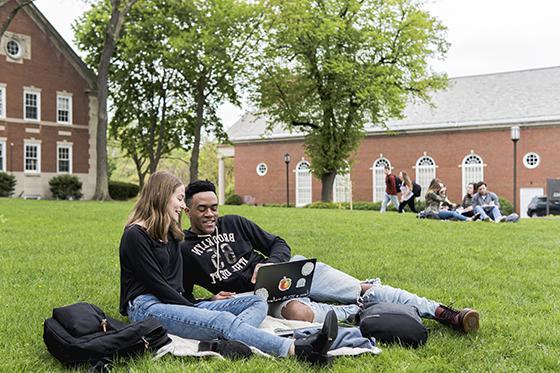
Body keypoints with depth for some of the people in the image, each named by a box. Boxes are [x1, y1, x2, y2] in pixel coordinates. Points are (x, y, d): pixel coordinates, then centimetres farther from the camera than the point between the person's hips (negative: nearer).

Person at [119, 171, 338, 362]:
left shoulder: (169, 234, 21)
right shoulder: (135, 235, -5)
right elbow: (156, 284, -11)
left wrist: (204, 303, 5)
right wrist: (193, 309, -8)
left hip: (177, 303, 9)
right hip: (147, 307, -9)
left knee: (256, 303, -7)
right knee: (222, 320, -32)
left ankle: (221, 345, -41)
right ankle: (296, 350, -48)